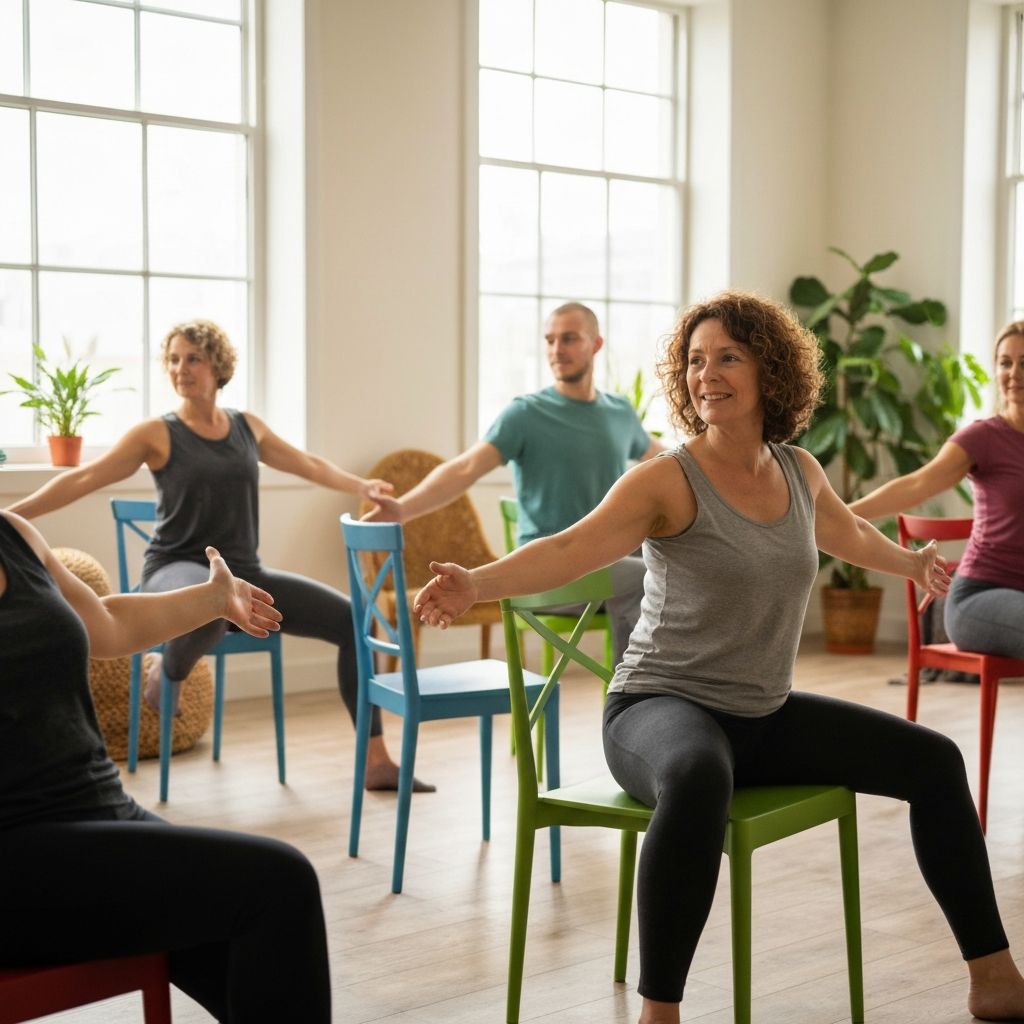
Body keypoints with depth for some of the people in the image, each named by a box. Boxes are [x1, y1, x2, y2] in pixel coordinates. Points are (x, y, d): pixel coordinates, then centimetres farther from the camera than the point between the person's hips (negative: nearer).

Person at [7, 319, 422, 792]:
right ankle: (167, 672, -6)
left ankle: (376, 762, -1)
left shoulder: (247, 426, 10)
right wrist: (11, 514, -16)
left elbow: (309, 464, 25)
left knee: (352, 620, -7)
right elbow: (81, 480, -8)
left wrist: (360, 486, 16)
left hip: (245, 574, 5)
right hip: (177, 571, -5)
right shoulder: (157, 434, -4)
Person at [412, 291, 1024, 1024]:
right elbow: (569, 549, -30)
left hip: (767, 716, 7)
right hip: (661, 706, -7)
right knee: (698, 779, -43)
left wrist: (911, 564, 46)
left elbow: (850, 534, 27)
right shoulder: (669, 481, -15)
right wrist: (478, 584, -48)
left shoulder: (800, 472, 4)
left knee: (933, 760, 9)